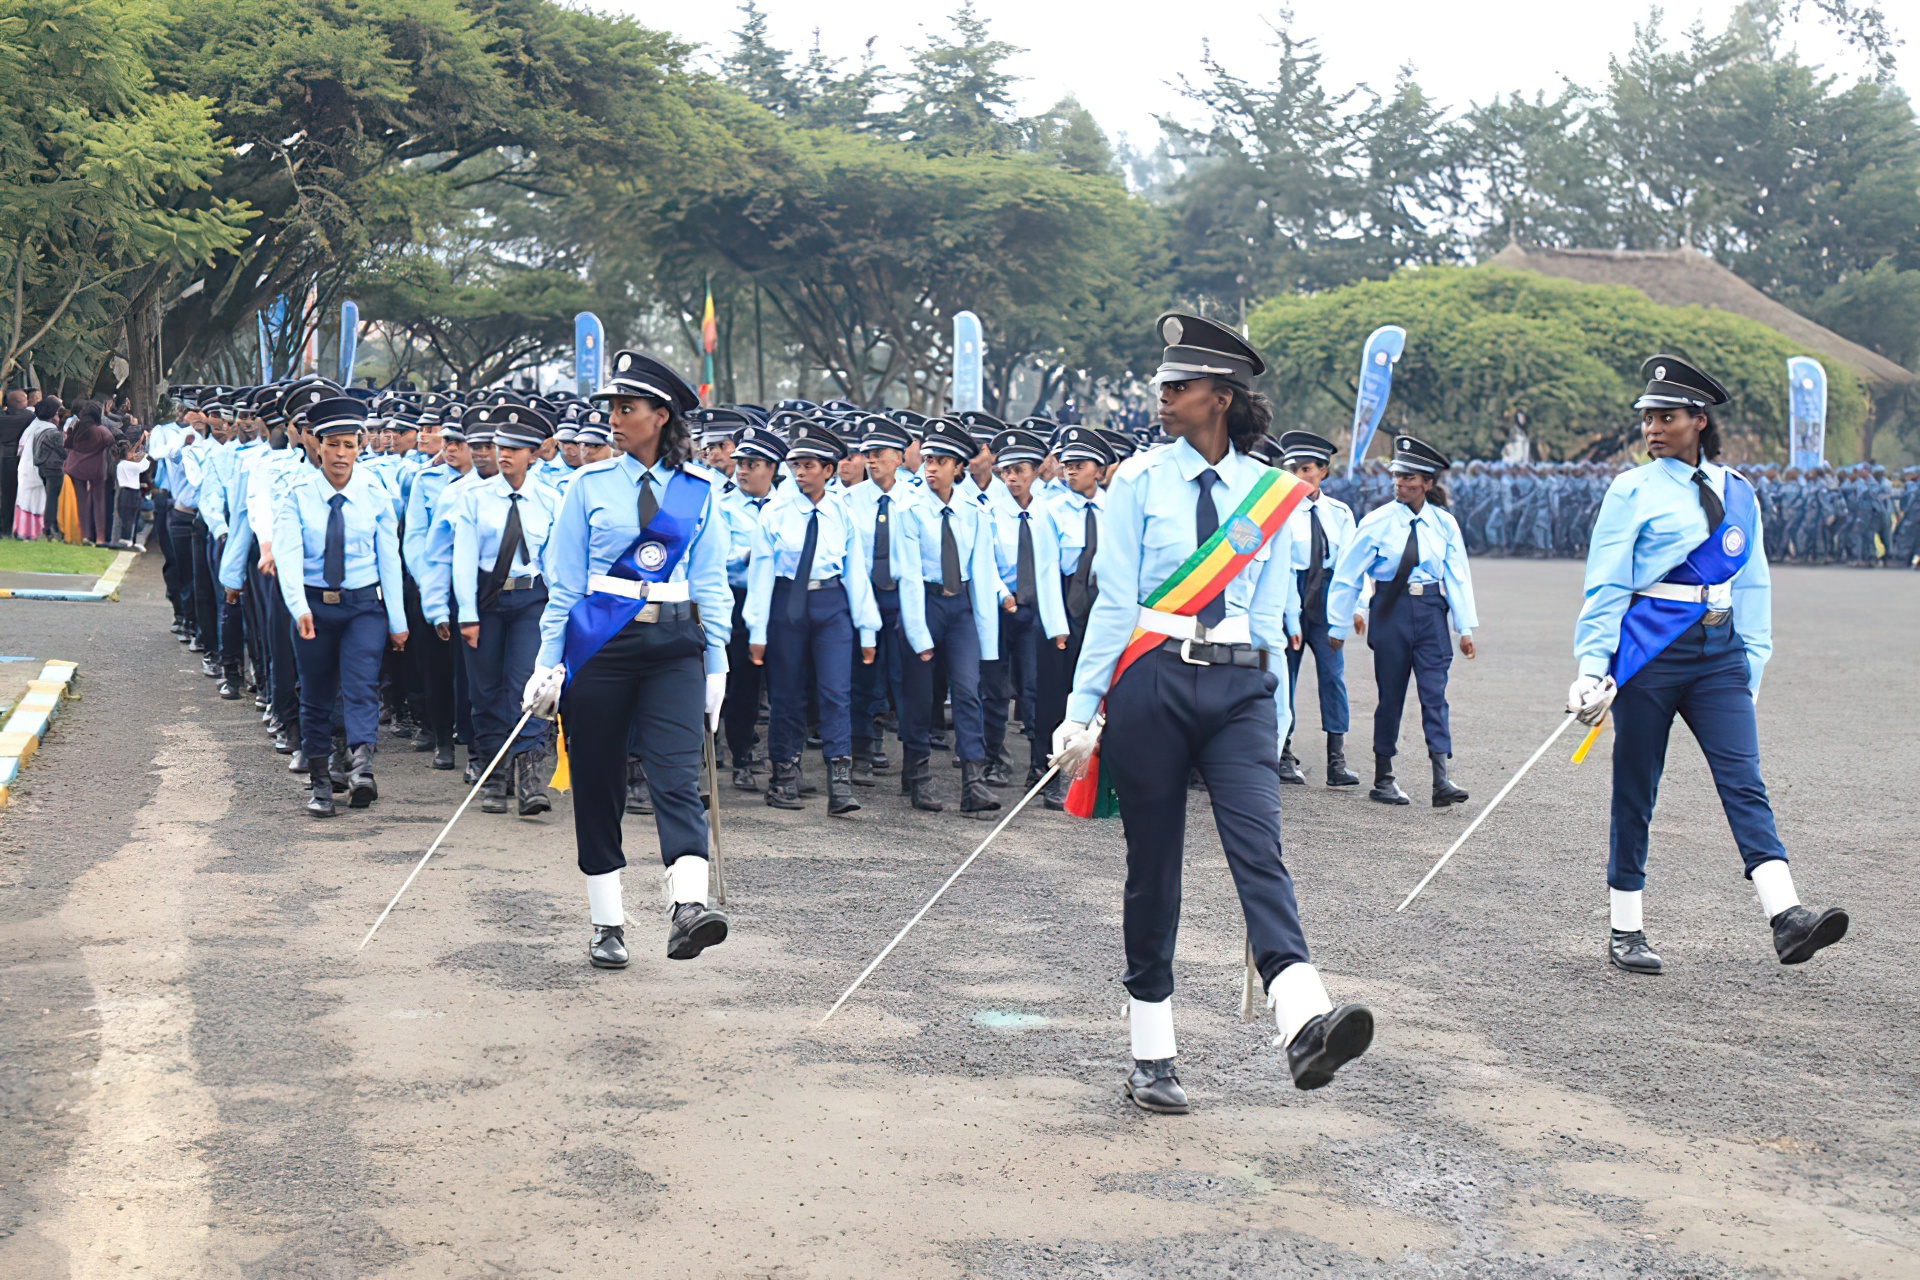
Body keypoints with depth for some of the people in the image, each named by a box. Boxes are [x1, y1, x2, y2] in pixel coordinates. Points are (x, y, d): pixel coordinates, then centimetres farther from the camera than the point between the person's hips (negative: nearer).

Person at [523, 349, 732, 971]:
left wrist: (717, 662, 6)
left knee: (677, 775, -15)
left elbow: (710, 581, 10)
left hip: (674, 645, 0)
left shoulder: (699, 489, 6)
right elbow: (564, 579, 7)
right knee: (597, 785, 4)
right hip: (600, 641, 1)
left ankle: (689, 908, -27)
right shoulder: (592, 484, 5)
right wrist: (549, 662, 2)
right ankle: (607, 924, 13)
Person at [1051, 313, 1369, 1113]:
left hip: (1239, 687, 1)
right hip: (1152, 680, -1)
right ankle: (1152, 1057, 12)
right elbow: (1114, 601, 0)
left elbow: (1269, 616, 13)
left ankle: (1304, 1024, -33)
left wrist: (1271, 727, 13)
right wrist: (1085, 709, -5)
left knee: (1259, 845, -18)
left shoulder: (1267, 492, 9)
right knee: (1153, 867, 3)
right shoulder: (1140, 481, 3)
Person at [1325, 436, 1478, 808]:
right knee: (1391, 695, 4)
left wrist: (1465, 628, 5)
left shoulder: (1443, 523, 3)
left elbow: (1458, 576, 8)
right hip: (1391, 612, -1)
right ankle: (1383, 779, 14)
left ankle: (1441, 780, -12)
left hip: (1430, 611, 2)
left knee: (1435, 692, -7)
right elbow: (1347, 574, 1)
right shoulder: (1378, 522, -4)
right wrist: (1338, 625, 3)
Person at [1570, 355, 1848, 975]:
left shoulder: (1737, 492, 11)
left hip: (1719, 652, 3)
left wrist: (1752, 663, 13)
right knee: (1635, 791, 3)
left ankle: (1786, 915, -20)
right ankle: (1625, 930, 12)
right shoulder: (1632, 491, 2)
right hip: (1649, 650, -3)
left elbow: (1751, 584, 17)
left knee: (1744, 781, -10)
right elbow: (1606, 585, 0)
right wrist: (1592, 666, -7)